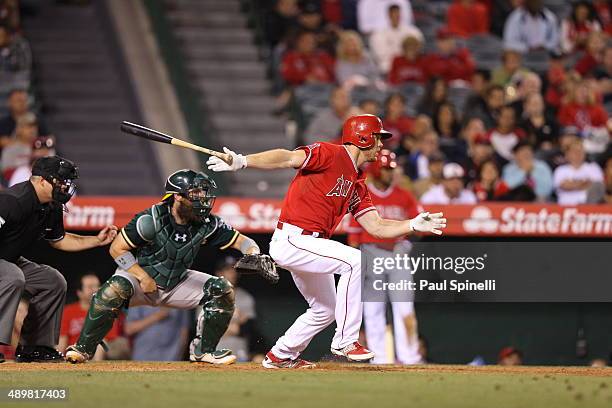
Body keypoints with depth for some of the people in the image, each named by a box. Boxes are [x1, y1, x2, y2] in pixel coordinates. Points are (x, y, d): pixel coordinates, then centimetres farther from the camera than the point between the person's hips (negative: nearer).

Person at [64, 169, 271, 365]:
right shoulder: (151, 220, -24)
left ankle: (203, 350, 4)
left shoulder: (207, 224, -12)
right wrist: (143, 276, -25)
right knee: (116, 288, -37)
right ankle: (83, 348, -24)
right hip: (139, 278, -5)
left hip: (176, 284, 5)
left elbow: (240, 241, -5)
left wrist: (254, 255, -28)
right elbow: (117, 248, -18)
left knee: (222, 290, -10)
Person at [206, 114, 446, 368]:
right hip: (291, 239, -10)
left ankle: (280, 356, 37)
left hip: (308, 245, 10)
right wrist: (242, 162, -35)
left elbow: (376, 227, 14)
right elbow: (289, 158, -22)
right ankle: (345, 342, -19)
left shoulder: (357, 185, 17)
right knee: (356, 261, -24)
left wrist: (414, 225, 1)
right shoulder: (331, 154, -9)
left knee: (326, 309, 21)